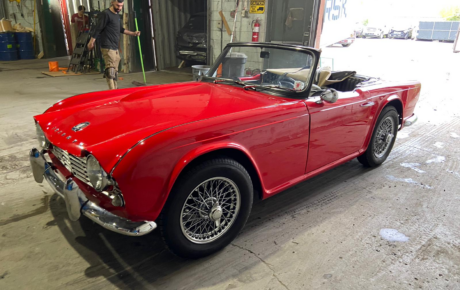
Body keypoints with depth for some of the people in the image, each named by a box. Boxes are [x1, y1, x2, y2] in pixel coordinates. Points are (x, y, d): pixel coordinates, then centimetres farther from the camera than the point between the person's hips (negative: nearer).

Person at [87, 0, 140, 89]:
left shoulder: (117, 16, 19)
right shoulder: (106, 14, -8)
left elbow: (121, 29, 29)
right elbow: (98, 29, -11)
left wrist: (133, 33, 21)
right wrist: (91, 42, -11)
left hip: (115, 48, 9)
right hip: (107, 48, -9)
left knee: (115, 71, 12)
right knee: (110, 70, -16)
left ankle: (115, 89, 19)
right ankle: (112, 90, -20)